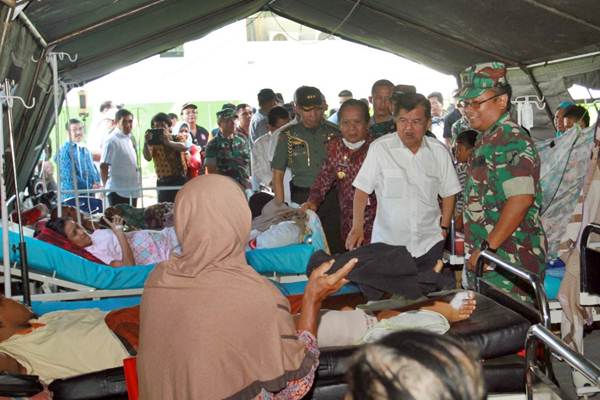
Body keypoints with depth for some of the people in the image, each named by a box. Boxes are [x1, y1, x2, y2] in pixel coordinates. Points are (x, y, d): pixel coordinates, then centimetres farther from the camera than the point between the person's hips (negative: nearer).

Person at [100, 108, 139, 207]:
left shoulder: (130, 139, 11)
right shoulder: (112, 141, -13)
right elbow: (103, 167, -12)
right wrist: (106, 187, -7)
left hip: (132, 190, 8)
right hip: (117, 191, -8)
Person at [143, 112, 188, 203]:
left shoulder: (178, 137, 1)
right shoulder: (152, 142, 4)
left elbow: (184, 147, -22)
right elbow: (148, 158, -14)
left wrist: (168, 142, -38)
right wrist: (146, 143, -32)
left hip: (180, 180, -1)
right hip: (162, 182, 2)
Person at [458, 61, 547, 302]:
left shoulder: (510, 140, -15)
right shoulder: (488, 140, 17)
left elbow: (521, 199, -26)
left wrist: (487, 248, -23)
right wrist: (472, 245, 22)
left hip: (510, 259, -10)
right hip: (489, 259, 10)